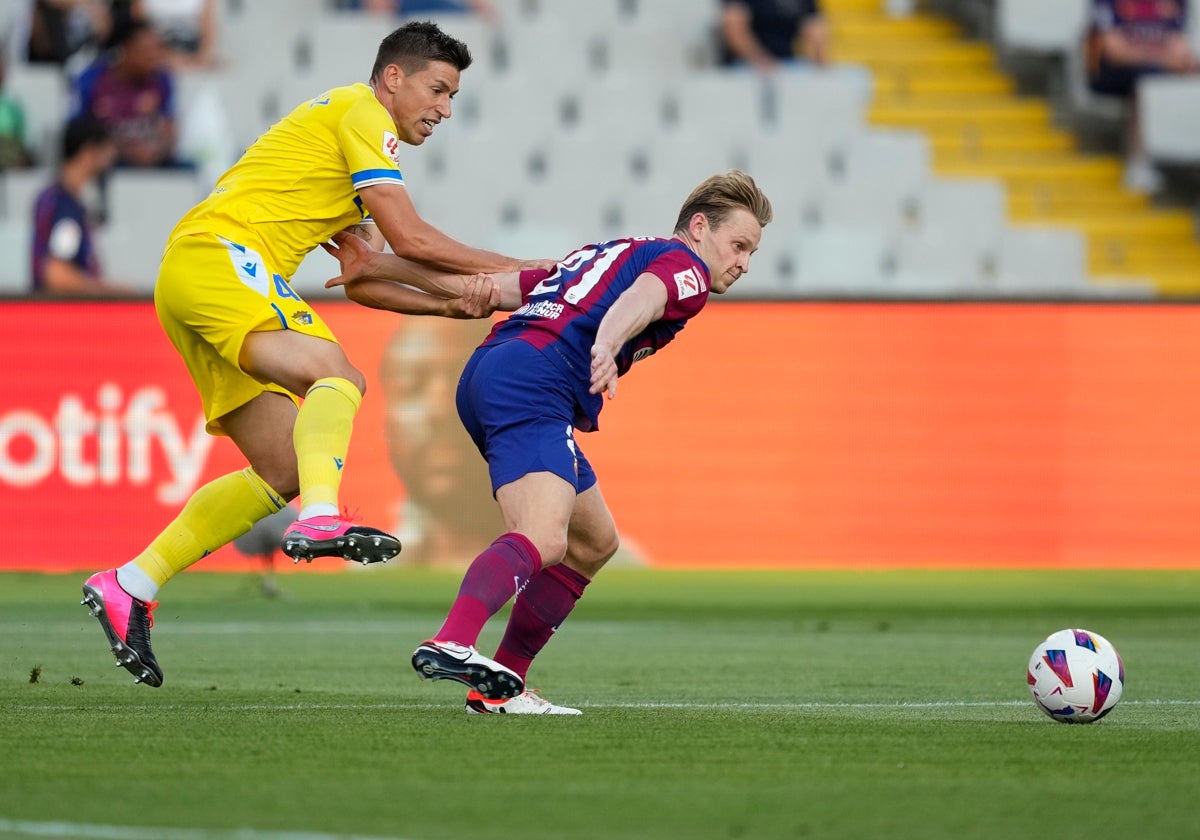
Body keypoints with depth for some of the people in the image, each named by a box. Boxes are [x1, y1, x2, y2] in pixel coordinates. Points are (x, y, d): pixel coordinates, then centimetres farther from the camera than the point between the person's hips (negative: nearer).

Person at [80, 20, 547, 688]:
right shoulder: (360, 113, 0)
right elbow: (410, 238, -8)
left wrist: (453, 301, 5)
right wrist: (517, 272, 3)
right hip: (220, 256, -10)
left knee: (283, 473, 3)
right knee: (337, 375, -28)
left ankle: (130, 587, 5)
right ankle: (323, 520, -50)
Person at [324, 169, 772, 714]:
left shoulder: (599, 255, 34)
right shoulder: (685, 265, 7)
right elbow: (641, 296, -18)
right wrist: (607, 346, -38)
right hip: (535, 382, -9)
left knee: (593, 542, 19)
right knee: (542, 538, -28)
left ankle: (500, 687, 15)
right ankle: (451, 643, -53)